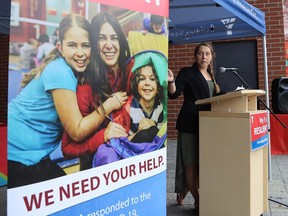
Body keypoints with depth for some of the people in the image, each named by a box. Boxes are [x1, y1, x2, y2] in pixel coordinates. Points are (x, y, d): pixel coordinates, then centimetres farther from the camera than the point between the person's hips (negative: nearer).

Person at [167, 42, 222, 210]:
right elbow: (174, 94, -17)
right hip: (190, 123, -7)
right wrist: (171, 81, -34)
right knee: (191, 162, -3)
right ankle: (198, 199, 10)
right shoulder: (187, 72, -5)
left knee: (204, 161, 12)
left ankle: (183, 192, 29)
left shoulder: (212, 75, 16)